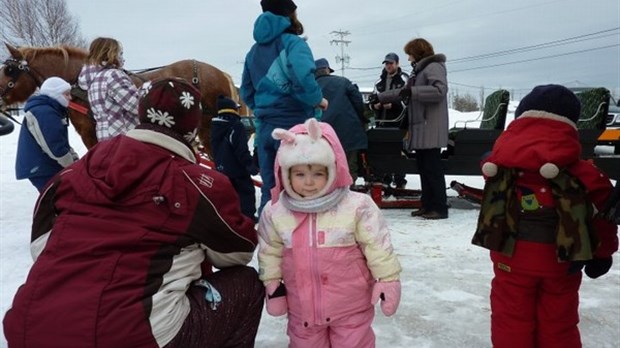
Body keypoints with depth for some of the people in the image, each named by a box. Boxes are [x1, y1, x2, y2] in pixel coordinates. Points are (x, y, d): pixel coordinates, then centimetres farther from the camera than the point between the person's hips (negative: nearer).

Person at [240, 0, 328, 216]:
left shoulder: (255, 50, 14)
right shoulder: (292, 42, -8)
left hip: (264, 127, 6)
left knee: (269, 188, 14)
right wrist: (317, 100, -11)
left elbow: (246, 92, 16)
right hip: (294, 125, -6)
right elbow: (302, 77, -27)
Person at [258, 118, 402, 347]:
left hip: (351, 304, -2)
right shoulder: (275, 212, -8)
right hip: (302, 306, 3)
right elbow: (270, 252, 5)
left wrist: (388, 281, -6)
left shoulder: (357, 206, -17)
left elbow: (378, 247, -10)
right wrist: (272, 285, 8)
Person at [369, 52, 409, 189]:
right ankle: (385, 180, 20)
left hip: (398, 122, -6)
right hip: (382, 121, 6)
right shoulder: (379, 82, 15)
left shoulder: (404, 79, -2)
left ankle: (399, 182, 5)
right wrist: (374, 105, -1)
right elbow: (372, 99, 21)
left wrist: (393, 105, -21)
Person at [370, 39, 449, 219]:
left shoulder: (433, 67, -6)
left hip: (431, 128, -10)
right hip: (420, 128, 10)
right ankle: (428, 205, 14)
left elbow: (440, 90, -22)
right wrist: (380, 97, 26)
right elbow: (403, 92, 28)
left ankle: (439, 208, -5)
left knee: (432, 168, -9)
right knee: (423, 168, 9)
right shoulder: (419, 70, 24)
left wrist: (412, 91, -20)